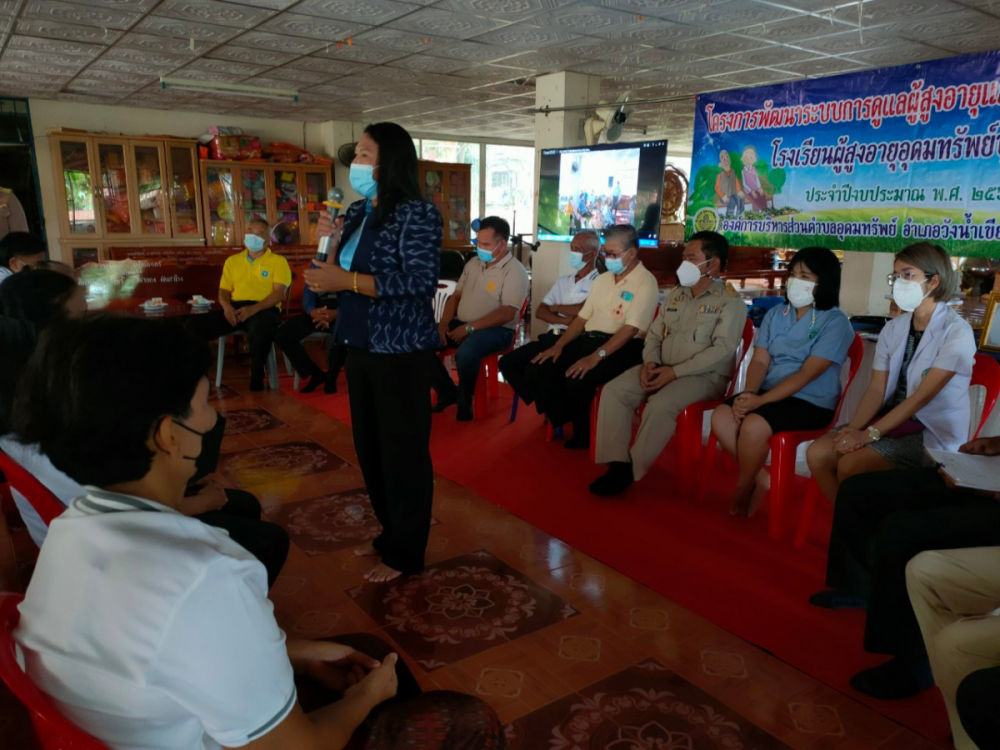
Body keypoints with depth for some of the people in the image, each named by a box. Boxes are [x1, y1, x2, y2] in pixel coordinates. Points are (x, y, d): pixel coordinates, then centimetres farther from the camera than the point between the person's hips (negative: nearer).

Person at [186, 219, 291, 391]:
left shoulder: (278, 261, 10)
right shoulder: (232, 260, 23)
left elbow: (279, 292, -3)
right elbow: (223, 290, 18)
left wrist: (254, 308, -20)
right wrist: (227, 306, -8)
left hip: (264, 309, -4)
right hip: (234, 309, 5)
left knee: (260, 331, -42)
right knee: (194, 325, -19)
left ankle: (257, 381, -23)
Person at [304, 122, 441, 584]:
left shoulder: (417, 214, -12)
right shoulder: (356, 213, 12)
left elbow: (421, 282, -23)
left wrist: (346, 280, -24)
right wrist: (331, 244, -2)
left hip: (400, 351, -8)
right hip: (361, 346, 9)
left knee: (403, 450, 1)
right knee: (369, 446, 16)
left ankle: (406, 552, 16)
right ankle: (390, 531, 33)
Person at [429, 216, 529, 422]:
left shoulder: (515, 271, -11)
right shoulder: (473, 264, 12)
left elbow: (508, 313, -20)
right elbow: (456, 296, 16)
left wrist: (470, 327, -24)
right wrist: (444, 324, -3)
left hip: (497, 329, -7)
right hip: (461, 324, 7)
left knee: (465, 353, -37)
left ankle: (464, 400, -8)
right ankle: (448, 392, 7)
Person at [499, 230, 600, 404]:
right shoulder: (563, 280, 22)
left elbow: (582, 310, -16)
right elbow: (540, 312, 13)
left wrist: (556, 308, 3)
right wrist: (565, 320, -7)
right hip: (551, 337, 7)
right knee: (507, 362, -9)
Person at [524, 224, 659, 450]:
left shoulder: (645, 282, -8)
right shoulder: (602, 279, 18)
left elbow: (631, 329, -18)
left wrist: (596, 356, -28)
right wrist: (559, 345, 2)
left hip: (621, 348, -7)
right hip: (587, 339, 8)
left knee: (576, 379, -33)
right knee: (537, 371, -11)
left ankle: (583, 434, -5)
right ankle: (566, 423, 4)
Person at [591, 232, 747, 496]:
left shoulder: (730, 301, -6)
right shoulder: (674, 294, 15)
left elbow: (723, 349, -17)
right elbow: (654, 335, 15)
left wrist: (675, 371, -21)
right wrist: (650, 362, -8)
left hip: (704, 376, -6)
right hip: (662, 369, 7)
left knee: (661, 404, -34)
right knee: (613, 391, -16)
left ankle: (632, 471, -19)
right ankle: (618, 463, -19)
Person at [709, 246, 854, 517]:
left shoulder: (835, 322, -9)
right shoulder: (775, 314, 10)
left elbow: (808, 373, -18)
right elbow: (760, 361, 3)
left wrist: (761, 400, -25)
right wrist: (748, 393, -18)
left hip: (811, 402, -6)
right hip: (769, 394, 6)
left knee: (754, 425, -31)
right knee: (721, 417, -20)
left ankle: (743, 490, -5)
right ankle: (762, 479, -3)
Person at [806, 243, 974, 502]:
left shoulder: (956, 332, -13)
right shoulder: (893, 328, 6)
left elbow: (923, 396, -20)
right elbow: (876, 389, 0)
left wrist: (869, 434, -25)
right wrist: (854, 427, -18)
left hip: (933, 432, -6)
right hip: (892, 419, 6)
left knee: (850, 466, -26)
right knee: (817, 454, -13)